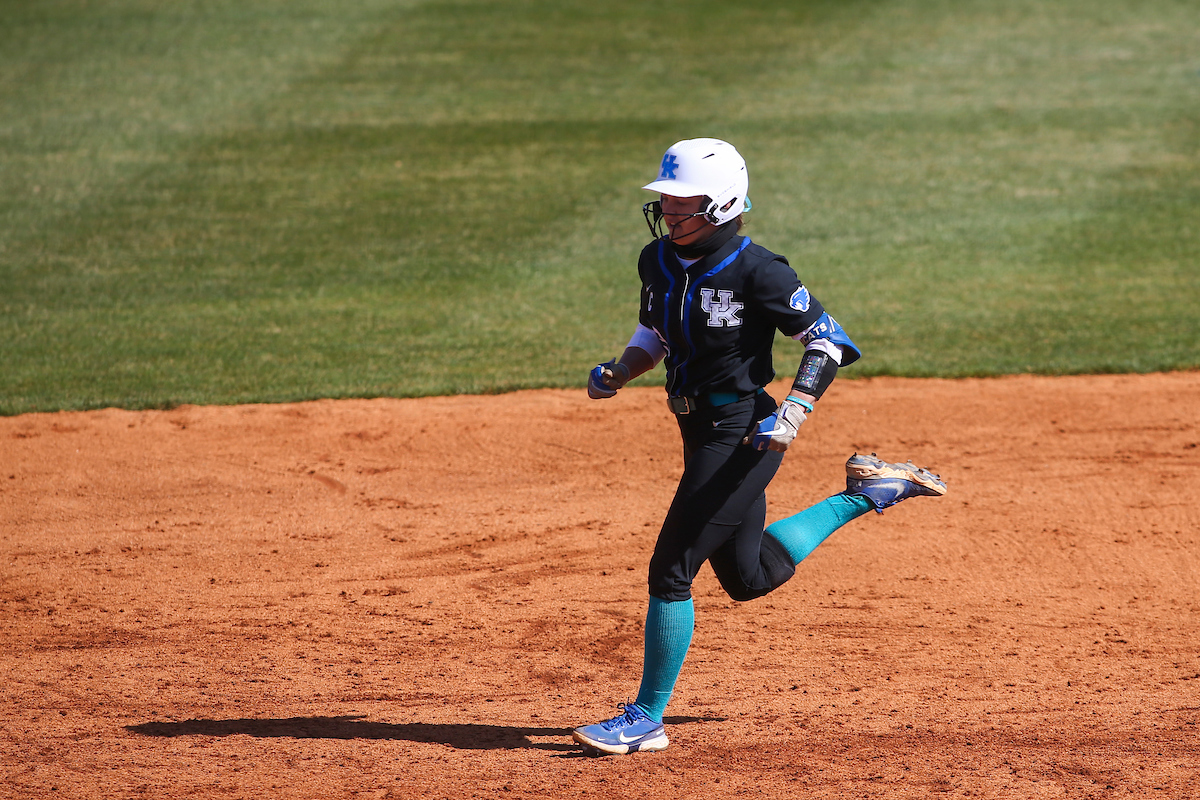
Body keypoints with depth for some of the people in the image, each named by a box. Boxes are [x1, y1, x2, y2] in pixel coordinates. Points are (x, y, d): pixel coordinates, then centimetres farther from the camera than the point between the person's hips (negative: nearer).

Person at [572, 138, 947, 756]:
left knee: (671, 570, -10)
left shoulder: (753, 270, -18)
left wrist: (793, 414, -23)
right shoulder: (658, 261, 3)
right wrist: (618, 373, 1)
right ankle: (869, 491, 33)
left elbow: (827, 340, -12)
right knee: (750, 577, 19)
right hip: (699, 429, 9)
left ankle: (646, 720, 0)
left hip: (744, 432, -9)